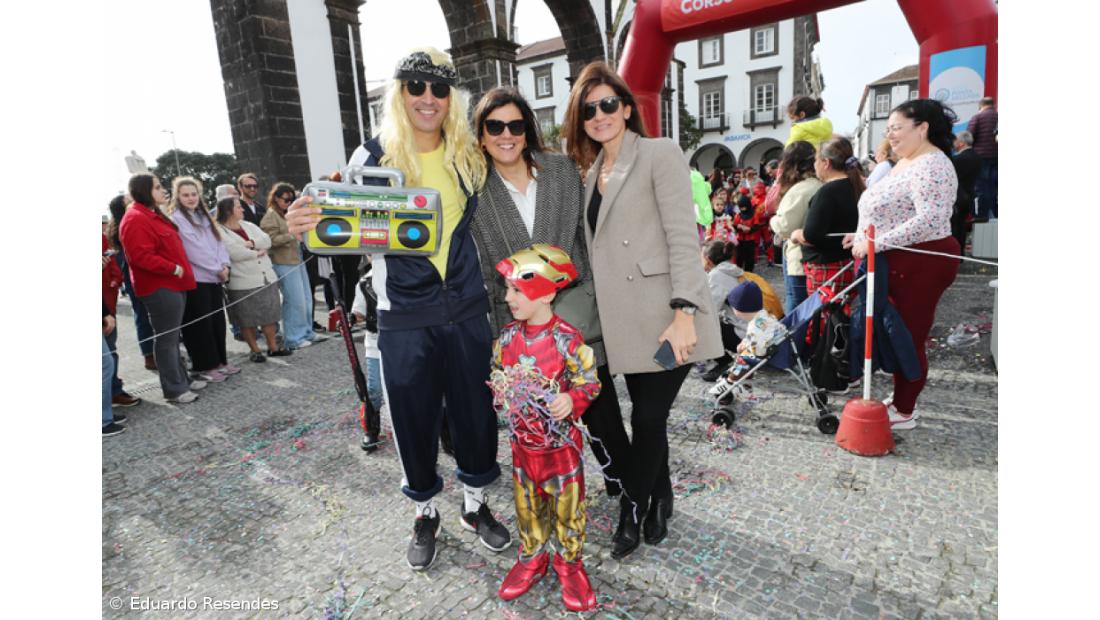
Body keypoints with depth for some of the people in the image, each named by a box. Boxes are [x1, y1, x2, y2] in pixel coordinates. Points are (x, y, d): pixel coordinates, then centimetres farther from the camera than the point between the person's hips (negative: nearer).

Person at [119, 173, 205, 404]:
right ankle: (174, 389, 4)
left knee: (173, 336, 17)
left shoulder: (154, 215, 18)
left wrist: (180, 270, 19)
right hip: (159, 288, -10)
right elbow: (142, 257, -23)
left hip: (173, 284, 10)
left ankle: (182, 379, 26)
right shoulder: (135, 220, -15)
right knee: (166, 339, -3)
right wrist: (174, 269, -19)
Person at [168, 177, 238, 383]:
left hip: (214, 277, 7)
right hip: (195, 280, -7)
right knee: (201, 324, 0)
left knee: (218, 320, 11)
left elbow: (218, 242, 11)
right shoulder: (177, 219, -9)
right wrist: (218, 269, -10)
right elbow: (194, 250, -15)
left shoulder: (204, 215, 15)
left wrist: (224, 264, -5)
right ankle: (204, 367, 10)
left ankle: (220, 361, 22)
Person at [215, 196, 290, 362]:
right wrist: (257, 252, -7)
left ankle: (273, 347, 22)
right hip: (243, 283, -6)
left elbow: (267, 240, 4)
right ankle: (254, 350, 18)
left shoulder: (248, 225, 14)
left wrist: (251, 243, -13)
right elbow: (235, 253, -19)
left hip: (266, 278, 6)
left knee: (269, 315, 12)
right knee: (248, 320, 5)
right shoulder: (220, 231, -8)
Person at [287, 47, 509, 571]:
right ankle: (425, 513, 35)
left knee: (475, 410, 11)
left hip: (467, 308, 3)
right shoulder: (374, 155, -5)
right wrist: (308, 228, -26)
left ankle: (476, 503, 36)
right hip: (404, 316, -2)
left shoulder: (468, 156, 4)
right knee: (414, 417, 9)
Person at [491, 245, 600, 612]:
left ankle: (571, 563, 36)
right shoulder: (507, 336, -4)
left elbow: (590, 383, -13)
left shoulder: (567, 339, -20)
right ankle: (531, 558, 42)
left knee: (567, 508, 12)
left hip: (561, 444, -4)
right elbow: (497, 376, 10)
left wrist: (572, 399, -30)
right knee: (527, 506, 20)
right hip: (522, 442, 4)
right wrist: (498, 395, -9)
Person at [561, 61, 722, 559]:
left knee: (648, 418, 3)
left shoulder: (659, 154, -3)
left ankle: (633, 509, 24)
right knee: (647, 416, 14)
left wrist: (684, 313, -21)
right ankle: (658, 499, 34)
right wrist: (597, 313, 13)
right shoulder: (593, 171, 16)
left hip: (664, 319, -6)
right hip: (624, 322, 6)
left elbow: (682, 236, -13)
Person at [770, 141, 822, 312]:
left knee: (796, 308, 1)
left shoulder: (799, 190, -16)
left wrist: (773, 220, 2)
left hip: (800, 260, -8)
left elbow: (784, 227, -17)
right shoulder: (822, 186, 5)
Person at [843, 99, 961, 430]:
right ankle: (901, 398, 30)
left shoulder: (931, 166, -16)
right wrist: (863, 235, 9)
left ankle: (904, 412, 12)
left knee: (909, 338, 0)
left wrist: (875, 243, -27)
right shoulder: (905, 163, 16)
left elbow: (929, 220, -28)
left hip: (920, 265, -10)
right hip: (898, 264, 10)